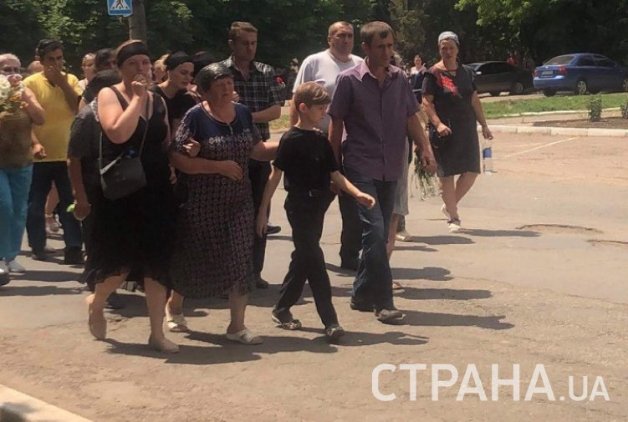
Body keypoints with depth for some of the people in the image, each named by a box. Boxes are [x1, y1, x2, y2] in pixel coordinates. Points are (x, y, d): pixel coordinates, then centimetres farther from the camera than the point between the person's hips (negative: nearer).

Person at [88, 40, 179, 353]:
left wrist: (171, 166, 1)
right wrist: (137, 98, -17)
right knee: (121, 259, -1)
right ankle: (96, 303, 31)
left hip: (156, 192, 5)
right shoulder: (109, 95, -6)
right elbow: (117, 134, -24)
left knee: (157, 262, 3)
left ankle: (157, 333, 10)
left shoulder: (158, 101, 11)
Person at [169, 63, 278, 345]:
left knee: (241, 261, -2)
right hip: (202, 205, -5)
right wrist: (219, 166, -22)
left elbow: (257, 150, 13)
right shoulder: (196, 117, -13)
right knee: (193, 261, 9)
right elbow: (177, 159, -19)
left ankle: (237, 326, 7)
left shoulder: (243, 113, 5)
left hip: (237, 202, 5)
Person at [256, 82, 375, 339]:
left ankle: (282, 309, 27)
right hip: (299, 206, -8)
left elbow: (334, 174, 10)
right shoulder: (291, 140, -10)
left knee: (303, 259, 14)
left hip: (318, 206, 8)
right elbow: (275, 176, -9)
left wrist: (357, 194, -5)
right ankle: (330, 321, -10)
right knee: (314, 260, -9)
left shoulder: (321, 141, 10)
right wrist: (263, 209, -10)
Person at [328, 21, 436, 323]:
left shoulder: (399, 79, 6)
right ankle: (383, 301, -10)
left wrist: (425, 148, -6)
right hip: (361, 168, -5)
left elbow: (411, 117, 10)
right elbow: (336, 125, -1)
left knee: (378, 235, 10)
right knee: (375, 230, -14)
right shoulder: (349, 80, -5)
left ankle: (362, 295, 22)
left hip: (390, 169, 5)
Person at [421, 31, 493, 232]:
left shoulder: (466, 72, 13)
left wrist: (484, 125, 15)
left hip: (467, 129, 5)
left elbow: (474, 100, 17)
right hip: (445, 131, -5)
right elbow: (426, 102, -9)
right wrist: (438, 123, -22)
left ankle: (449, 206, 22)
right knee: (447, 174, -2)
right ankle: (453, 217, 8)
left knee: (471, 171, 2)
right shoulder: (433, 74, -4)